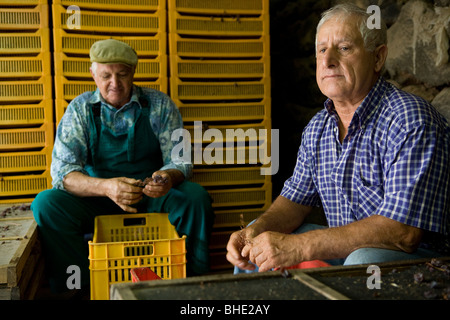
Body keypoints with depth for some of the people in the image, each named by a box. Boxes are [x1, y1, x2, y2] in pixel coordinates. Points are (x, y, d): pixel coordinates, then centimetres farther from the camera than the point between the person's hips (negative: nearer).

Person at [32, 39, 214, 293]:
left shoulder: (160, 105, -2)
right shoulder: (80, 109, -3)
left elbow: (180, 160, -5)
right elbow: (62, 172, -13)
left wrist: (169, 178, -32)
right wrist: (106, 187, -34)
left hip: (151, 197, 0)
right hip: (96, 199, 0)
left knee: (196, 196, -27)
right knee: (46, 204, -25)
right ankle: (83, 288, -12)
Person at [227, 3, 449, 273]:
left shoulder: (411, 120, -22)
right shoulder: (317, 128, 5)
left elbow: (402, 232, -30)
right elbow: (296, 199, 13)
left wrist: (299, 246, -32)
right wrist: (257, 230, -11)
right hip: (342, 248, 7)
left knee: (365, 260, -39)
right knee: (254, 242, 6)